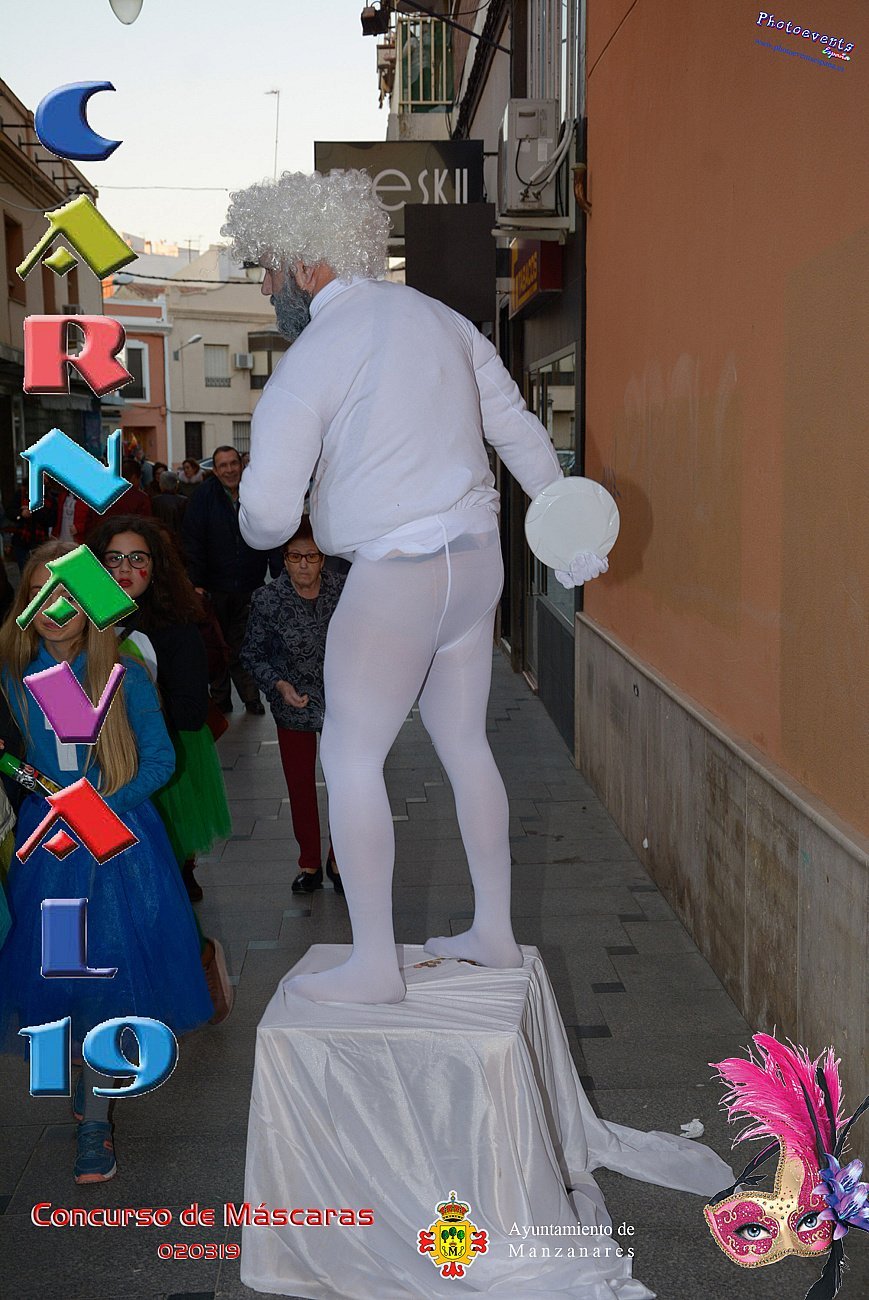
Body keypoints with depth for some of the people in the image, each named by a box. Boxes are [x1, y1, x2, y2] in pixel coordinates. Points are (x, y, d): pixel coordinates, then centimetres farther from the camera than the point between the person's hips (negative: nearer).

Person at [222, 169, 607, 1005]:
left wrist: (254, 528, 11)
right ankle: (493, 932, 27)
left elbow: (269, 513, -13)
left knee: (350, 756, 3)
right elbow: (516, 428, 13)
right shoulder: (440, 318, 10)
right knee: (464, 745, 17)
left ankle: (373, 964, 9)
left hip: (395, 578, -8)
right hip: (477, 560, 8)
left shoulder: (307, 363, -11)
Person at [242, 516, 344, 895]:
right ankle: (309, 864, 27)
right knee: (300, 786, 11)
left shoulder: (343, 590, -11)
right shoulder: (267, 600, -14)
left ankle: (338, 862, 23)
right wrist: (279, 685, -19)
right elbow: (252, 655, -5)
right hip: (293, 706, 0)